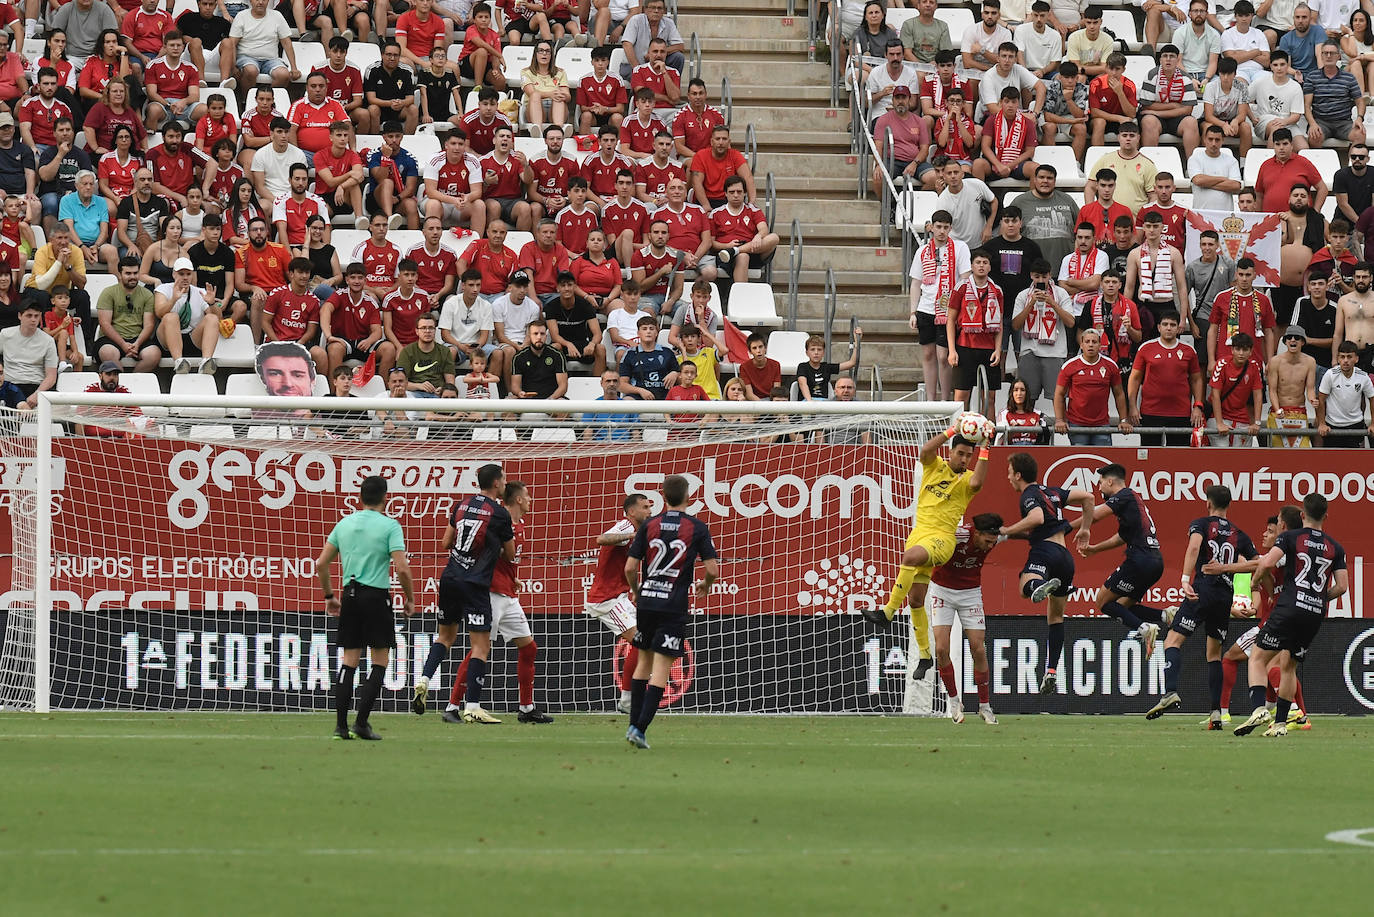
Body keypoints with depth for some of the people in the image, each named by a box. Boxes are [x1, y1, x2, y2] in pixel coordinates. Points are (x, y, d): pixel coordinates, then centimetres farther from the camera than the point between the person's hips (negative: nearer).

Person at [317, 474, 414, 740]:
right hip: (376, 596, -5)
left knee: (349, 662, 10)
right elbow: (402, 569, -13)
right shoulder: (389, 525, -6)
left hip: (350, 595, 5)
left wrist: (329, 596, 22)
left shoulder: (344, 523, 9)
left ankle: (341, 725, 4)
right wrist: (409, 598, 2)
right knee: (380, 661, 5)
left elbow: (321, 564, 11)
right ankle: (361, 722, -4)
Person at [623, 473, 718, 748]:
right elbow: (712, 569, -6)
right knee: (661, 668, -3)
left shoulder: (649, 525, 3)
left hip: (646, 600, 3)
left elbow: (630, 567, 2)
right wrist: (704, 585, 17)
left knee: (644, 661, 18)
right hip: (674, 606, -3)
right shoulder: (697, 528, -3)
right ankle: (640, 729, -12)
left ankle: (634, 723, 17)